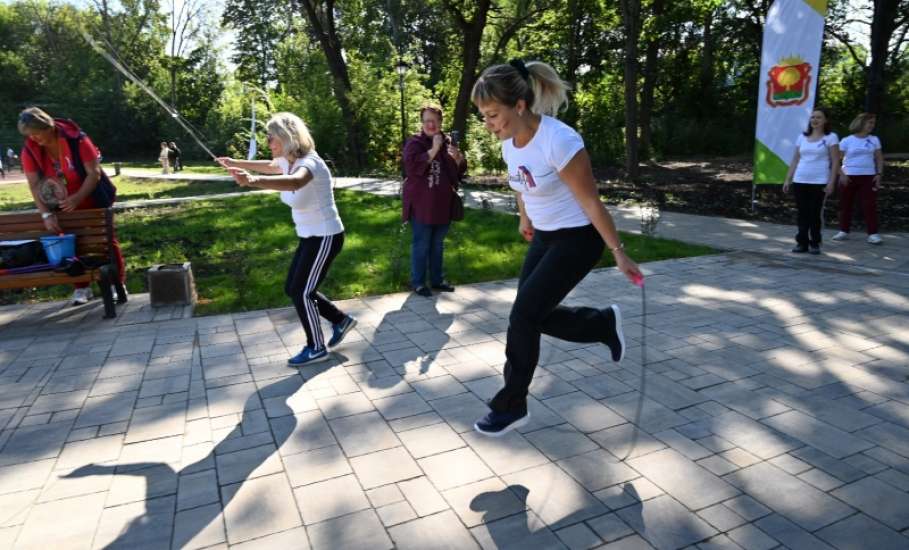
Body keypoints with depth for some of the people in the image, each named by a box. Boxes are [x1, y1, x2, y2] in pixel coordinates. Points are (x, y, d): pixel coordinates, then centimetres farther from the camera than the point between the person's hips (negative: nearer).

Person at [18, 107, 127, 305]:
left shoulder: (77, 139, -22)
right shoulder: (30, 150, -12)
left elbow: (94, 173, -23)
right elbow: (34, 185, -14)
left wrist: (77, 198, -34)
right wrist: (46, 214, -24)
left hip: (92, 202, -4)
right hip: (63, 207, 4)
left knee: (107, 240, 2)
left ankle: (118, 284, 11)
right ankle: (82, 287, 19)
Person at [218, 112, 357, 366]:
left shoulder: (310, 162, -26)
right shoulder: (287, 162, 2)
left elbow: (295, 182, -51)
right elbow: (268, 166, 28)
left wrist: (253, 181, -65)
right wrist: (236, 163, 34)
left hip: (325, 237, -9)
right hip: (309, 236, 9)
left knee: (301, 292, -4)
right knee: (293, 289, 14)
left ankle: (316, 348, 14)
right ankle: (341, 320, 28)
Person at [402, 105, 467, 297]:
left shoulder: (448, 142, 10)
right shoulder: (414, 142, -5)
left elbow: (460, 170, 13)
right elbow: (413, 166, -21)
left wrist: (457, 157, -9)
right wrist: (434, 149, -22)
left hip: (442, 204, 6)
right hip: (421, 204, -5)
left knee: (438, 245, 14)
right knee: (421, 245, -2)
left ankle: (437, 280, 25)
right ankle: (418, 282, 8)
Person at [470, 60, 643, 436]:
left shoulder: (559, 141, -28)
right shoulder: (509, 141, -4)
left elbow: (591, 203, -22)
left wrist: (619, 253, -16)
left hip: (578, 239, -8)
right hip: (545, 236, 8)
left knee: (523, 315, -10)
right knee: (534, 316, 9)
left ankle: (511, 406, 7)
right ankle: (606, 323, 32)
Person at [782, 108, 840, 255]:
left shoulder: (830, 137, 0)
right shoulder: (802, 137, 12)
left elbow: (835, 162, -4)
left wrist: (831, 182, -12)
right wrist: (788, 179, 7)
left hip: (819, 182, -3)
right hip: (800, 181, 3)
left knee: (815, 213, 0)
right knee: (802, 213, 4)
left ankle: (815, 244, 11)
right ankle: (802, 243, 11)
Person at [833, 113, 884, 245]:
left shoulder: (874, 140, 9)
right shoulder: (847, 140, -1)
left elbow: (879, 158, 11)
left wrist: (879, 174, -1)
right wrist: (841, 174, -11)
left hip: (868, 177, 2)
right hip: (849, 176, -1)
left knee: (870, 204, -5)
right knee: (846, 204, 5)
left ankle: (873, 234, -3)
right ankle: (844, 231, 17)